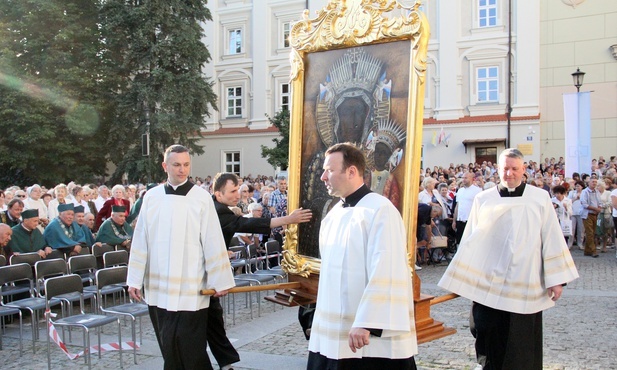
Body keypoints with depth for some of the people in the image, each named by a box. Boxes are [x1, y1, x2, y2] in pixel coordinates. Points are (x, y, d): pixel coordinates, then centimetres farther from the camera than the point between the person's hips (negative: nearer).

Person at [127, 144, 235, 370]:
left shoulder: (202, 198, -6)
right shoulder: (151, 197, 4)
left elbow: (213, 242, -6)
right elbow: (140, 241, 6)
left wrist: (220, 281, -5)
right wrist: (134, 279, 5)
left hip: (189, 288, -4)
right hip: (158, 286, 4)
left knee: (188, 348, -1)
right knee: (169, 347, 13)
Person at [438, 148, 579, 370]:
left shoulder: (540, 198, 2)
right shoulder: (483, 200, 3)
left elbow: (552, 240, 2)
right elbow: (470, 241, 6)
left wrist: (556, 279, -1)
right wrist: (463, 280, 5)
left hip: (526, 287, 0)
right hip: (489, 285, 0)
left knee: (523, 346, 7)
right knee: (491, 345, 5)